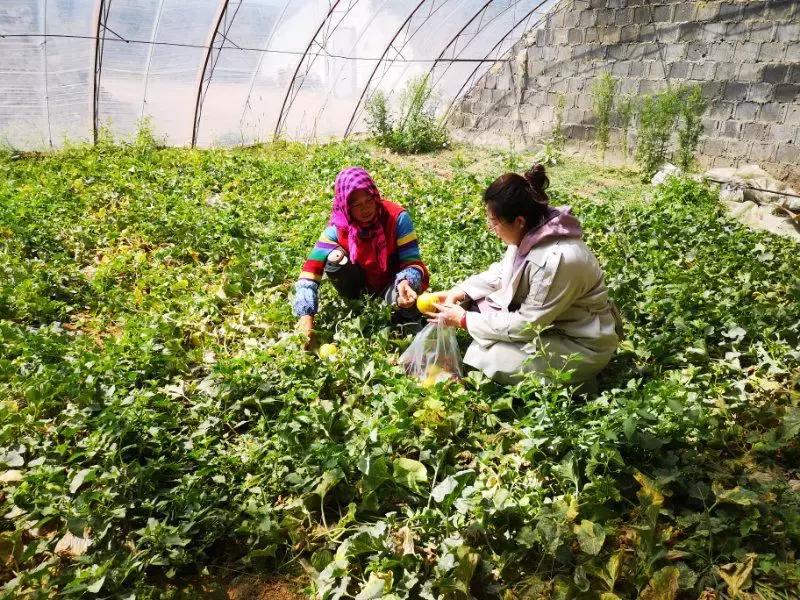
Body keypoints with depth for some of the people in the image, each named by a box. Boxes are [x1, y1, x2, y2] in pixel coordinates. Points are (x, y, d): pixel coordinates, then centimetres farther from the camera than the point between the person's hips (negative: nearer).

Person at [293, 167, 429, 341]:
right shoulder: (338, 227, -20)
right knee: (334, 257, -26)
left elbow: (412, 261, -23)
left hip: (393, 282, -2)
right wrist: (306, 314, -37)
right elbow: (311, 268, -26)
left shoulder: (397, 217, -24)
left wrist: (407, 283, -47)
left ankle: (408, 319, -3)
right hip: (362, 285, 3)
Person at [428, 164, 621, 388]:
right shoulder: (531, 232, -9)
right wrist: (458, 293, -5)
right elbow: (501, 272, 8)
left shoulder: (557, 260, -34)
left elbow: (526, 326, -27)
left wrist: (464, 320, -19)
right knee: (477, 304, 0)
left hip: (582, 344, -8)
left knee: (487, 359, -21)